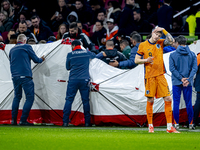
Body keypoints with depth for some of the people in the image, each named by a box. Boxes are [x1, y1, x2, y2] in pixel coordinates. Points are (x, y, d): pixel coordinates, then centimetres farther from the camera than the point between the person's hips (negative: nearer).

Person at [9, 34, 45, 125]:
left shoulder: (12, 50, 16)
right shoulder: (27, 47, 0)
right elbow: (35, 59, 5)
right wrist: (41, 59, 25)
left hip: (15, 76, 6)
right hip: (25, 76, -6)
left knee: (17, 97, 17)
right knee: (30, 97, -2)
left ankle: (13, 120, 10)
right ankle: (23, 120, -10)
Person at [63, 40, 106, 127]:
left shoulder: (70, 55, 0)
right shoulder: (87, 53, 6)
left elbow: (67, 67, 9)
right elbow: (96, 56, 24)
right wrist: (102, 54, 45)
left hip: (73, 80, -1)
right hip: (84, 80, 1)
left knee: (69, 100, 2)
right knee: (85, 101, 6)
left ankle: (65, 122, -4)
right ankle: (87, 122, 6)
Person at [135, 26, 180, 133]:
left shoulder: (160, 43, 10)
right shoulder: (143, 45, 3)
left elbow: (171, 40, -8)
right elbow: (136, 60, 5)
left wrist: (163, 30, -11)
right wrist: (146, 60, -12)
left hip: (160, 75, 3)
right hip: (150, 76, -3)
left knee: (168, 99, -4)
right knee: (150, 101, 0)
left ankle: (169, 126, -2)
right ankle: (150, 126, 11)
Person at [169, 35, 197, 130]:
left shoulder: (172, 55, -2)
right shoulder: (192, 55, 3)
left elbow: (172, 68, -9)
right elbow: (194, 68, -4)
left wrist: (181, 78, -10)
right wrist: (188, 79, -10)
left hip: (176, 82, -2)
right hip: (188, 83, 2)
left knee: (176, 103, 3)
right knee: (189, 103, 8)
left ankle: (176, 124, 2)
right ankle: (191, 123, 9)